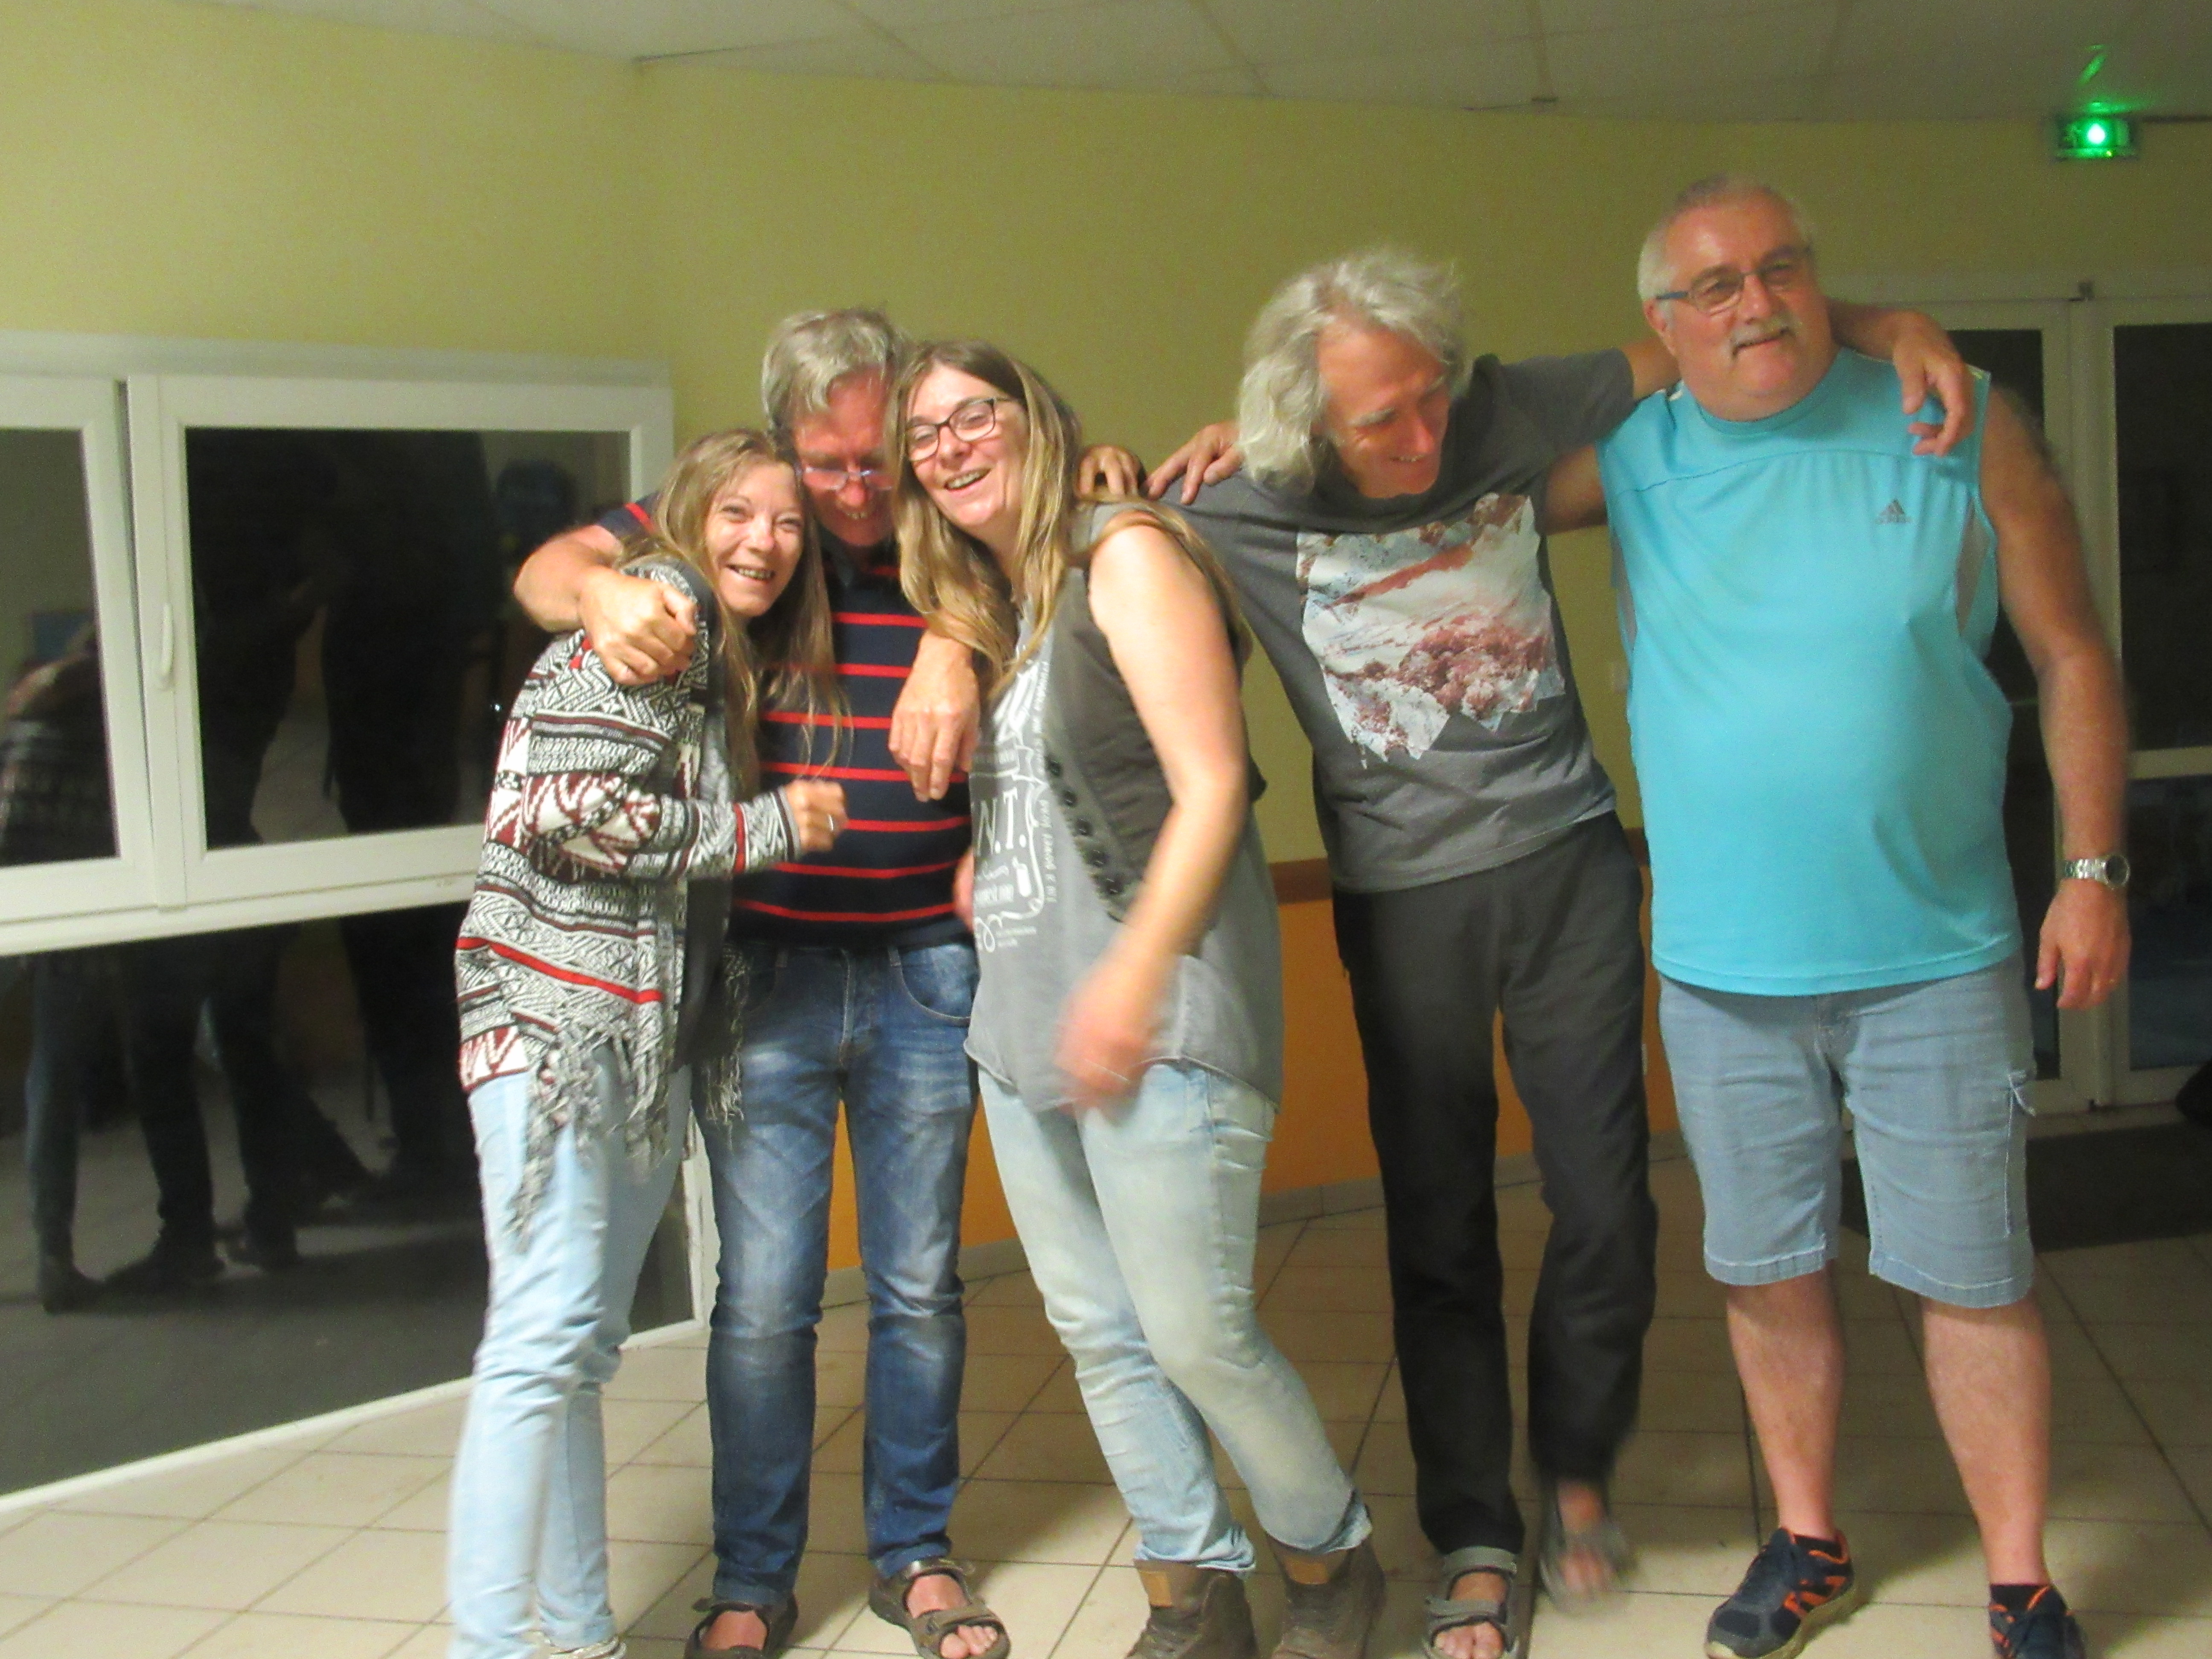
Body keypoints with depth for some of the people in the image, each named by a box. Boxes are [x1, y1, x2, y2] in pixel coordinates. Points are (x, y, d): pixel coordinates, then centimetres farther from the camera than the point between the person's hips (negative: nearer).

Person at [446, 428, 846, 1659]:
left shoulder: (742, 668, 20)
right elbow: (573, 813, -17)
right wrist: (770, 828, -9)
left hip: (653, 1035, 9)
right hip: (560, 1012, -9)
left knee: (584, 1347, 11)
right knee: (546, 1336, -13)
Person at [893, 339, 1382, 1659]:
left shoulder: (1126, 552, -6)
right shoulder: (981, 608, 18)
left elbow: (1211, 787, -14)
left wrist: (1135, 977, -19)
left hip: (1156, 1018, -8)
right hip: (1022, 1026, 8)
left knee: (1196, 1334, -6)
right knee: (1098, 1331, 11)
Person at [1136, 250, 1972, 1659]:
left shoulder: (1510, 412, -8)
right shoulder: (1242, 516, -11)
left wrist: (1883, 325, -8)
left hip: (1566, 865, 1)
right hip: (1402, 899, -1)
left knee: (1606, 1205, 6)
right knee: (1441, 1234, 7)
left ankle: (1577, 1469, 33)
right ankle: (1477, 1542, 24)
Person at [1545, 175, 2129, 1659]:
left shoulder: (1958, 428, -3)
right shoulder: (1632, 458, 1)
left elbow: (2072, 656, 1)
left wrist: (2094, 868, -4)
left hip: (1939, 956, -1)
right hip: (1722, 967, 2)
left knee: (1973, 1277, 4)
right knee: (1770, 1271, 13)